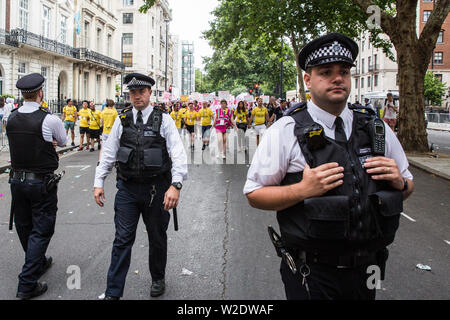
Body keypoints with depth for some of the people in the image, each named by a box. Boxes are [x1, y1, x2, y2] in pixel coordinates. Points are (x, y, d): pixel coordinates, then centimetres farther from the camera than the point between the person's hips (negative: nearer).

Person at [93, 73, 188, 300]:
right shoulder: (122, 120, 5)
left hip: (156, 188, -1)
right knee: (122, 239, 2)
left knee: (157, 238, 14)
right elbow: (108, 153, 10)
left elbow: (178, 154, -12)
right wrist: (99, 183, 4)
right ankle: (113, 293, 12)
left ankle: (158, 279, 38)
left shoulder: (163, 120, -4)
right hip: (127, 188, 2)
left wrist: (175, 185, -24)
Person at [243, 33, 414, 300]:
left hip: (365, 269, 5)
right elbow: (254, 194, -8)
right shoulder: (286, 131, -7)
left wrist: (399, 182, -8)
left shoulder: (376, 129, 6)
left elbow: (408, 185, 15)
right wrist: (303, 189, -23)